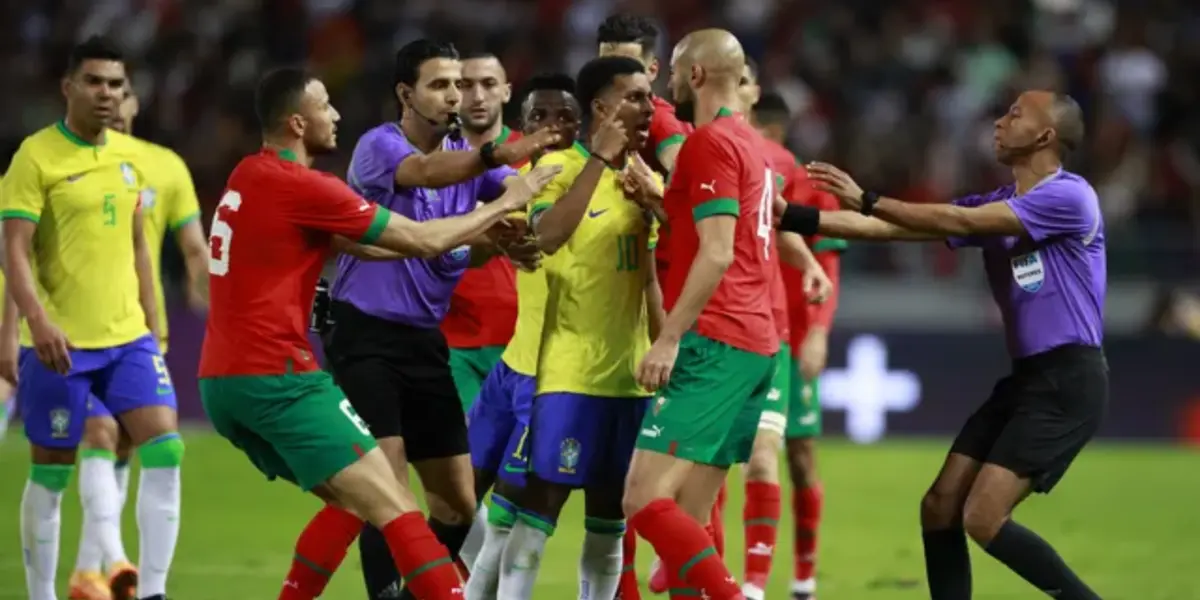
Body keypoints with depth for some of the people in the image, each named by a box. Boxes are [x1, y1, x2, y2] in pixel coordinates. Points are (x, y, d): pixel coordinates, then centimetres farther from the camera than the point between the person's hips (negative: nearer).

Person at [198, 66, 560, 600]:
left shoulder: (248, 177, 14)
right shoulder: (302, 187, -12)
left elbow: (358, 244, 19)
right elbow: (424, 241, -7)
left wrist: (477, 235, 16)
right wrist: (503, 204, 7)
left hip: (222, 383, 9)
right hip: (277, 378, -9)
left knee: (350, 502, 18)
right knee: (393, 506, -9)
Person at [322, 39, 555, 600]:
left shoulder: (469, 156, 8)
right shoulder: (378, 146, -11)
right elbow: (427, 172, -32)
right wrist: (498, 153, -49)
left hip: (426, 341, 6)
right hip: (366, 337, -6)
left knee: (458, 505, 6)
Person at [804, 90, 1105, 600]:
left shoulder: (1069, 196, -12)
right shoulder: (995, 206, 13)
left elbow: (959, 222, -18)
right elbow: (888, 229, 10)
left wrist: (868, 201, -15)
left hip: (1068, 382, -9)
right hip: (1026, 378, 9)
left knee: (983, 519, -17)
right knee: (939, 508, 2)